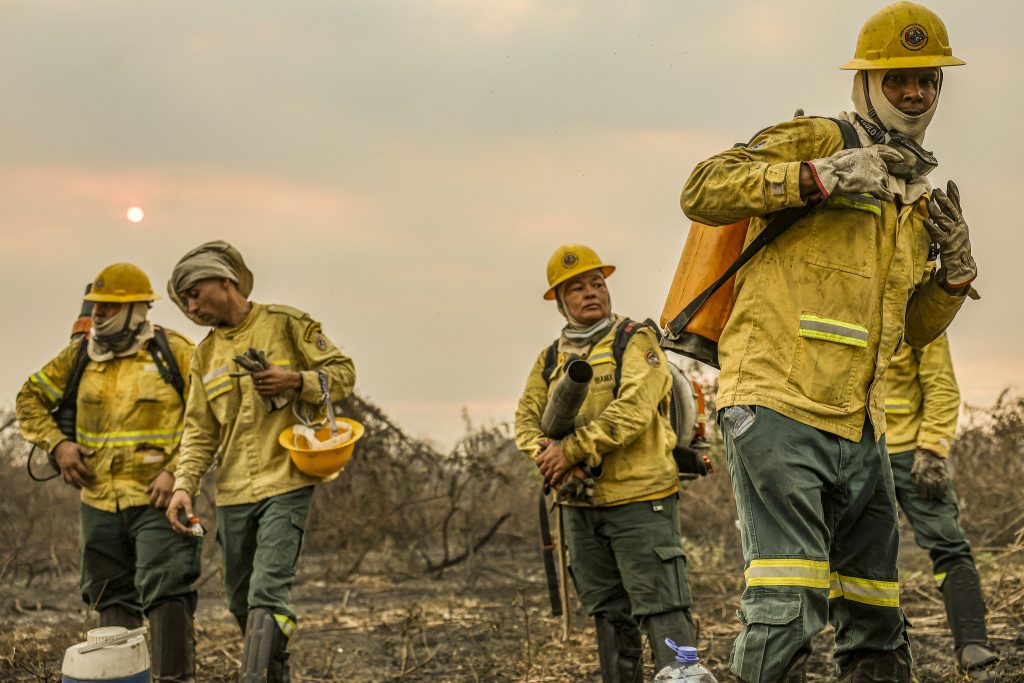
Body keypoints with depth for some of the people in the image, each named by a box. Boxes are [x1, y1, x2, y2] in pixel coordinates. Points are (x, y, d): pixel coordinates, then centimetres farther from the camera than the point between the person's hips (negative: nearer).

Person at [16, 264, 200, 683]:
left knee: (165, 595, -13)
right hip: (99, 502, 5)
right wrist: (56, 443, 3)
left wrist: (176, 472, -15)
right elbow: (30, 400, 19)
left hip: (157, 499, -5)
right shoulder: (80, 356, 9)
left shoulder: (174, 353, -4)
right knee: (112, 601, 12)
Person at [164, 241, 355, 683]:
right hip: (233, 493, 6)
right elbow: (199, 430, 11)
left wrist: (296, 381, -16)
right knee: (241, 603, 10)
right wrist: (184, 485, -3)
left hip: (285, 484, -6)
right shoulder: (205, 354, 14)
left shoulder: (286, 323, 0)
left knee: (267, 592, -18)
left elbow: (342, 373, 1)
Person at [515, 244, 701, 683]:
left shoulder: (636, 341, -2)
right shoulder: (550, 360, 15)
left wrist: (572, 448, -17)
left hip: (639, 499, -6)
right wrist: (550, 457, -15)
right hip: (580, 506, 6)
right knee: (608, 614, 13)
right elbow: (526, 420, 6)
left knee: (660, 608, -11)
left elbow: (633, 411, -16)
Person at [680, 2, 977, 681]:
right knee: (787, 609, -18)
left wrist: (956, 268, 8)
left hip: (859, 428, 8)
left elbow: (914, 329, 27)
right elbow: (703, 191, -13)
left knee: (876, 623, 11)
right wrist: (819, 175, -20)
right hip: (779, 406, -8)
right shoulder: (818, 140, 0)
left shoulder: (917, 197, 22)